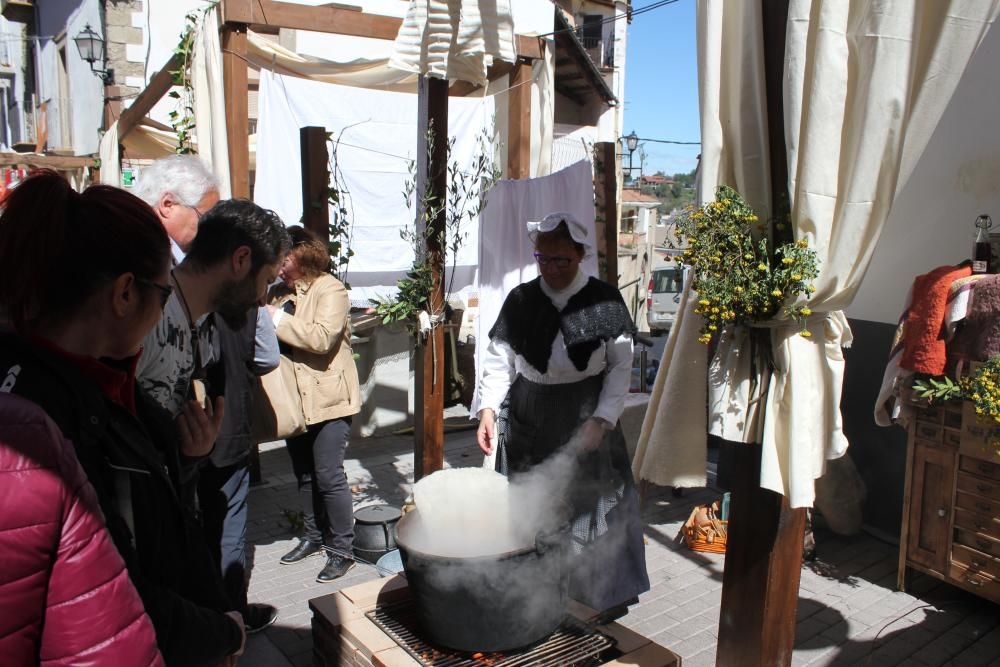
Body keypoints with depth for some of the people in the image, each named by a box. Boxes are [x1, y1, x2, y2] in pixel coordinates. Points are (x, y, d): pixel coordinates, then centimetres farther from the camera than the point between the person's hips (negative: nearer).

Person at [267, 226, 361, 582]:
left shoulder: (331, 290, -12)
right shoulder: (280, 292, 10)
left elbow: (322, 338, -26)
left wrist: (278, 319, -21)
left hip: (328, 398, -7)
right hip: (295, 397, 8)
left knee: (328, 475, -5)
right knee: (304, 474, 17)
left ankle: (342, 550, 9)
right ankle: (313, 535, 35)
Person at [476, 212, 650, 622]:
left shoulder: (604, 301, -6)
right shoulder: (519, 300, -1)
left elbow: (620, 368, -4)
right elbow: (498, 361, 1)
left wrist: (601, 421, -14)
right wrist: (488, 408, -14)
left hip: (587, 418, -1)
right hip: (528, 421, 2)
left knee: (590, 503, 5)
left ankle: (607, 594, 26)